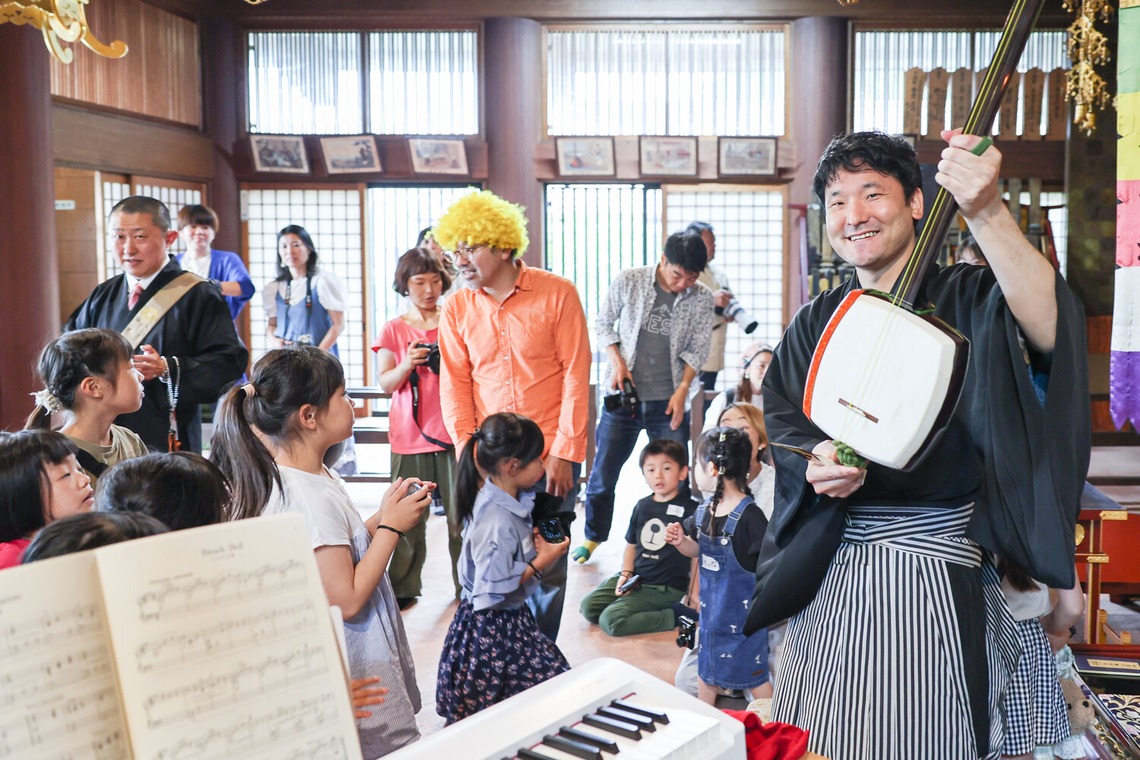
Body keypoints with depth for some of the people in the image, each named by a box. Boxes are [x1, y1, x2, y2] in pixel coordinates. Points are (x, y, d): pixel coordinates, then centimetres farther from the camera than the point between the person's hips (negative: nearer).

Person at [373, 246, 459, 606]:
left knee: (461, 516, -2)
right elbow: (386, 384, 4)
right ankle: (404, 587, 12)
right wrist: (407, 364, -14)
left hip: (454, 432, 0)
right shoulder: (393, 329, 10)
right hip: (410, 437, 1)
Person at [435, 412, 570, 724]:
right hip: (495, 629, -9)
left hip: (513, 618, 10)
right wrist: (540, 563, -20)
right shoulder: (498, 522, -28)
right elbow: (492, 593, -27)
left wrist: (535, 541, 2)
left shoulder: (509, 500, 1)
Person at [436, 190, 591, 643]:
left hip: (551, 456, -2)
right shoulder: (456, 308, 4)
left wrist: (563, 452, -9)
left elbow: (576, 375, -5)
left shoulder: (557, 294, -5)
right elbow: (455, 385, 4)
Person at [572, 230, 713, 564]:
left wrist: (682, 390, -10)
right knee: (603, 472, 8)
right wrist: (617, 362, -9)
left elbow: (697, 349, 1)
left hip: (669, 401, 0)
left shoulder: (701, 299, -2)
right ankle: (592, 537, 26)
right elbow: (603, 322, 4)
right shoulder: (628, 281, -5)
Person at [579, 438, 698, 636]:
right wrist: (626, 574, 0)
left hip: (666, 589, -7)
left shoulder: (690, 509, -13)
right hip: (636, 579, 7)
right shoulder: (642, 506, 7)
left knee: (610, 620, -20)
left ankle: (675, 616, -8)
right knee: (588, 607, -1)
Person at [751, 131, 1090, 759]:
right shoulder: (816, 323, 10)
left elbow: (1052, 332, -27)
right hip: (829, 573, 5)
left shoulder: (966, 300, -5)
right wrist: (816, 462, -18)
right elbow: (780, 419, 5)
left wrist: (986, 214, -41)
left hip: (937, 571, -4)